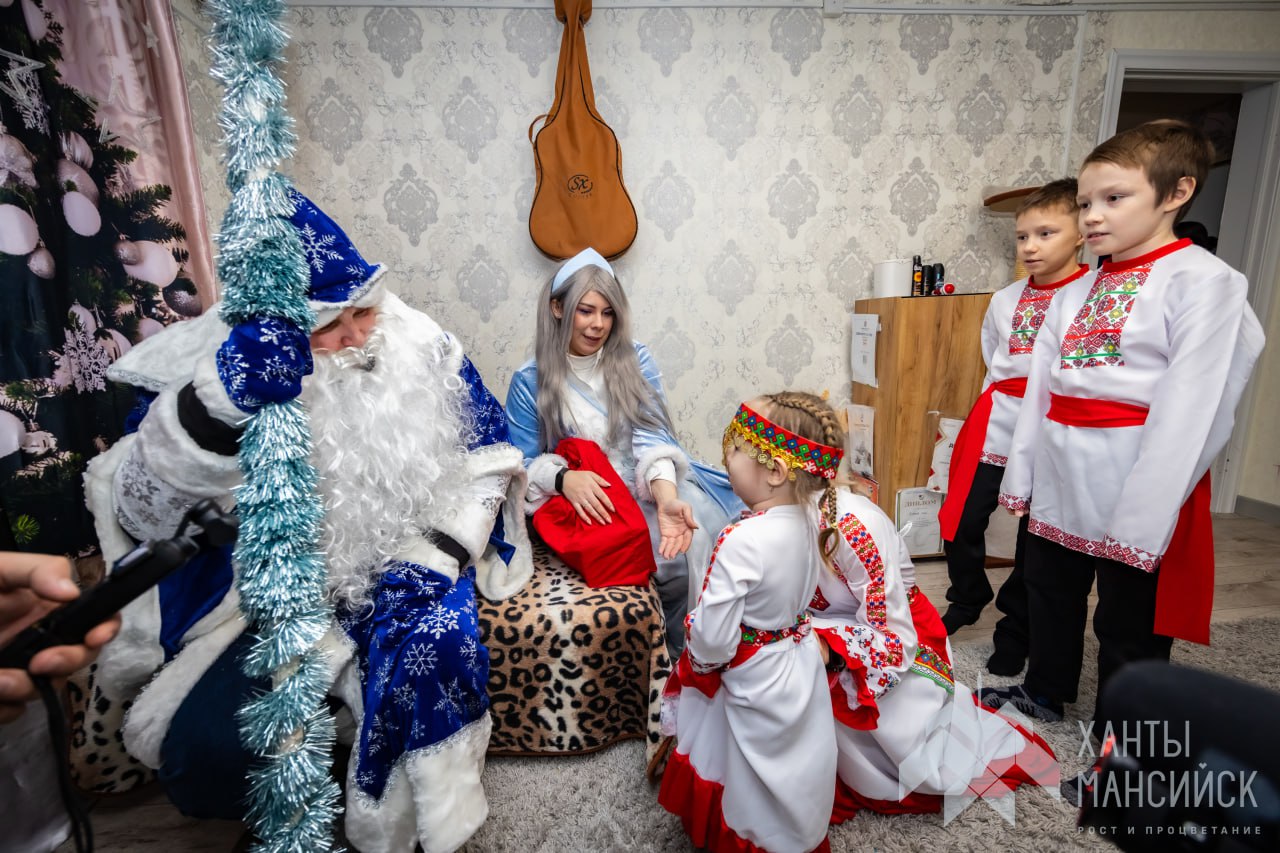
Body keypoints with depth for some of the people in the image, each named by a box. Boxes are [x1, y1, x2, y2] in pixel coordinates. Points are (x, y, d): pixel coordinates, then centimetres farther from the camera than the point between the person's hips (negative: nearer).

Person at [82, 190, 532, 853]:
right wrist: (219, 399, -34)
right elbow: (142, 514, -16)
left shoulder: (425, 349, -6)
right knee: (202, 744, -16)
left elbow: (487, 458, 1)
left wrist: (437, 553, -11)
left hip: (407, 563, 0)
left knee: (437, 645, -28)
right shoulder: (235, 366, -10)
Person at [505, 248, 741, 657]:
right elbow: (522, 464, -1)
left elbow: (651, 435, -7)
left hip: (654, 486, 3)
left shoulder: (636, 360, 4)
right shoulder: (530, 381, 0)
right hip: (589, 504, -3)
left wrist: (667, 497, -26)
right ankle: (675, 651, 2)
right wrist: (564, 478, -24)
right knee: (676, 558, -27)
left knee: (700, 526, -26)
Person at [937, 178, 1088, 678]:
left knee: (1036, 541, 9)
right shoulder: (1006, 300, 8)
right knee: (961, 522, 7)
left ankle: (1015, 630, 30)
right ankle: (967, 601, 34)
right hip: (996, 428, 4)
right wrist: (999, 408, 11)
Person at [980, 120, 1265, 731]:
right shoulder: (1076, 292, 10)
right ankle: (1044, 692, 43)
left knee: (1128, 619, 9)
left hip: (1137, 479, -6)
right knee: (1049, 591, 21)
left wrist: (1145, 516, -21)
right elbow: (1040, 387, 9)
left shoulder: (1202, 281, -9)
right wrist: (1019, 475, 7)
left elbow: (1191, 406, -17)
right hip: (1060, 480, 7)